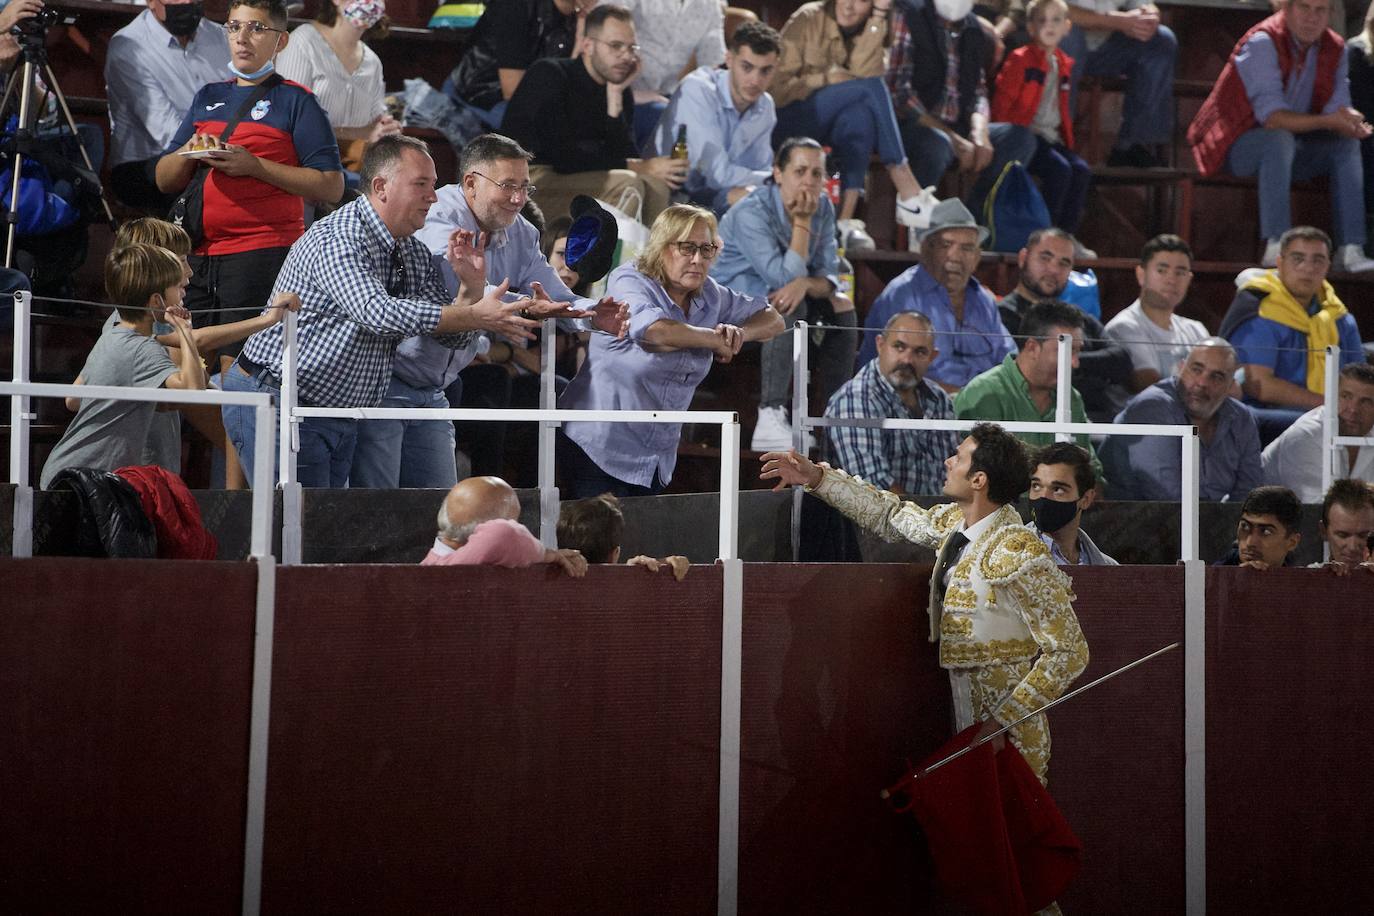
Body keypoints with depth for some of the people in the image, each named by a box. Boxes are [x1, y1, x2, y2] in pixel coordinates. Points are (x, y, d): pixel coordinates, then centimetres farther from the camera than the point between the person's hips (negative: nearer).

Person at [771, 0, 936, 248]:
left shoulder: (869, 31, 6)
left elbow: (863, 71, -18)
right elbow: (778, 89, -11)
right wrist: (826, 79, -20)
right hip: (787, 123, -5)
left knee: (859, 114, -30)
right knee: (869, 88, -26)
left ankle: (847, 221, -35)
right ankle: (908, 196, -32)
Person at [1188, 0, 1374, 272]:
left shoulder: (1335, 49, 0)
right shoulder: (1262, 43, -21)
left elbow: (1338, 110, -4)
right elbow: (1272, 117, -29)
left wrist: (1351, 123, -27)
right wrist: (1327, 121, -35)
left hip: (1282, 154, 7)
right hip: (1235, 145, -7)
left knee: (1347, 145, -11)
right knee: (1279, 139, -35)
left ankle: (1350, 250, -20)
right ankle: (1276, 248, -43)